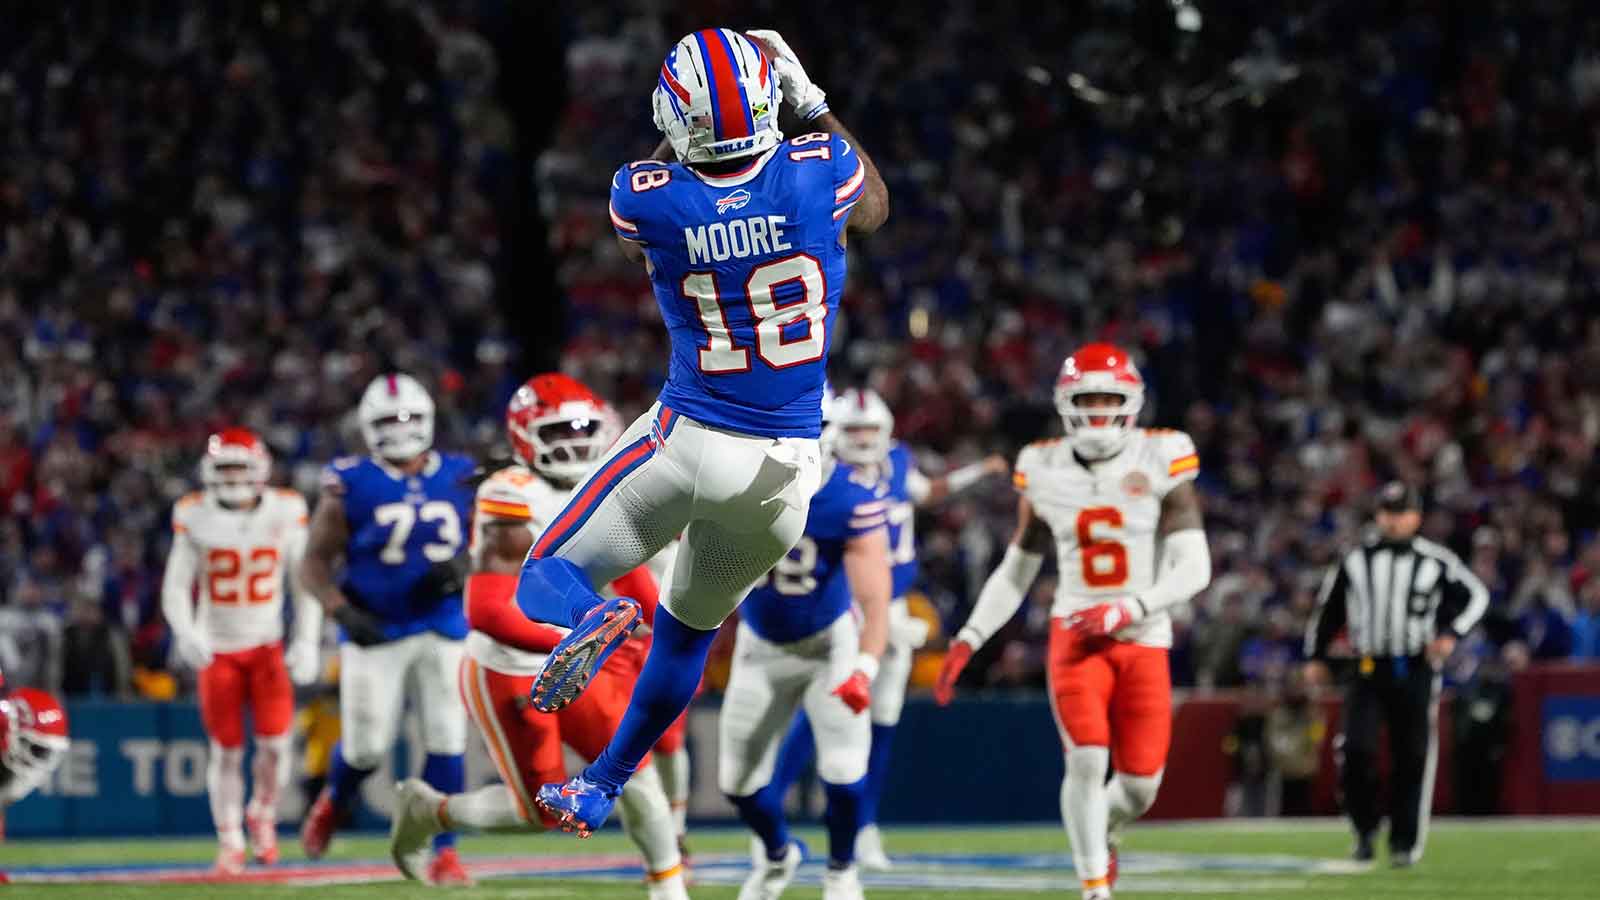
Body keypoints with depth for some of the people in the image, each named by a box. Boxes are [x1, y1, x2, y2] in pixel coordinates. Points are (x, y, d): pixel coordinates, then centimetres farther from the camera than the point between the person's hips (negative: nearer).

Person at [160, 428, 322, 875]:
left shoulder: (285, 513, -4)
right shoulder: (196, 517, -6)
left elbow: (305, 583, 3)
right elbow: (176, 587, -3)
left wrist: (307, 641, -6)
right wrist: (185, 633, -22)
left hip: (266, 645, 0)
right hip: (215, 649, 0)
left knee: (275, 742, -10)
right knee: (226, 749, -1)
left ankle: (262, 814, 19)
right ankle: (230, 843, 12)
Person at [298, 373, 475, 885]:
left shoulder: (461, 479, 2)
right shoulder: (351, 486, -7)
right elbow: (314, 564, -3)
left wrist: (459, 574, -9)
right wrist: (343, 612, -19)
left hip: (443, 627, 2)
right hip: (375, 632, -2)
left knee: (446, 740, -4)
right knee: (367, 745, 1)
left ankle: (442, 851, 4)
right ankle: (334, 802, 35)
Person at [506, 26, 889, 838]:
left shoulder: (649, 199, -15)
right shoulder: (817, 172, -12)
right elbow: (873, 208, 14)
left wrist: (678, 138, 16)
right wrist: (813, 104, 19)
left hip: (689, 443, -3)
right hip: (786, 466, 3)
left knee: (546, 579, 9)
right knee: (691, 625, 26)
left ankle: (593, 617, -27)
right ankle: (602, 785, 37)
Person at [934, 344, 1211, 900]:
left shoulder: (1160, 462, -5)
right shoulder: (1045, 471, 3)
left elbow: (1194, 569, -8)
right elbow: (1016, 572, 12)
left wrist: (1128, 610, -21)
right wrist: (967, 641, 4)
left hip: (1144, 639, 0)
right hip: (1075, 633, 0)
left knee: (1141, 783, -1)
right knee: (1087, 760, -18)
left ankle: (1102, 833, 35)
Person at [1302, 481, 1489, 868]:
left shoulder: (1435, 562, 0)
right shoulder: (1356, 560, 6)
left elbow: (1475, 596, 9)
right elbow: (1328, 607, 16)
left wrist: (1451, 633, -7)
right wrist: (1316, 656, 12)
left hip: (1416, 672, -1)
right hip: (1368, 669, 1)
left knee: (1412, 759, 0)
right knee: (1357, 750, -13)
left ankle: (1405, 842, 11)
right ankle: (1364, 829, 6)